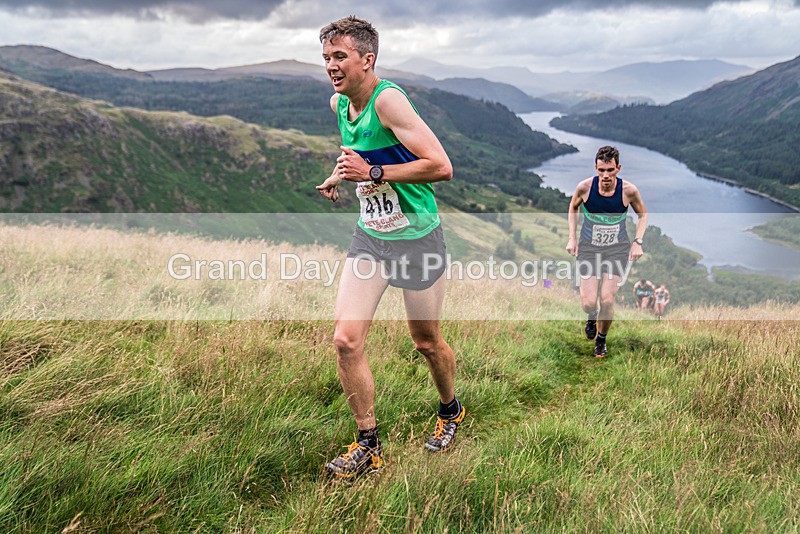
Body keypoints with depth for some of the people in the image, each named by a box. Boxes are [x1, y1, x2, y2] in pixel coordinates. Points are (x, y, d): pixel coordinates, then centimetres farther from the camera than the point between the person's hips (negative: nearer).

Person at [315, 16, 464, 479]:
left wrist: (373, 172, -26)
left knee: (427, 342, 10)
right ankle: (369, 446, 13)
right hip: (370, 236, 6)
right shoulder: (339, 103, 4)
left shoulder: (388, 99, -20)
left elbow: (442, 166, -27)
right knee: (346, 340, -4)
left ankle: (451, 410, 42)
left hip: (416, 237, -6)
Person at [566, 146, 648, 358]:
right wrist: (572, 237, 3)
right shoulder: (585, 187, -13)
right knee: (588, 304, -8)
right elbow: (573, 207, 9)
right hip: (588, 248, 1)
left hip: (618, 249, 0)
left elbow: (642, 214, 6)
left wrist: (638, 242, -5)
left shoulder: (628, 190, -13)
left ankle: (601, 339, 21)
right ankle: (592, 316, 32)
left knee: (607, 300, -9)